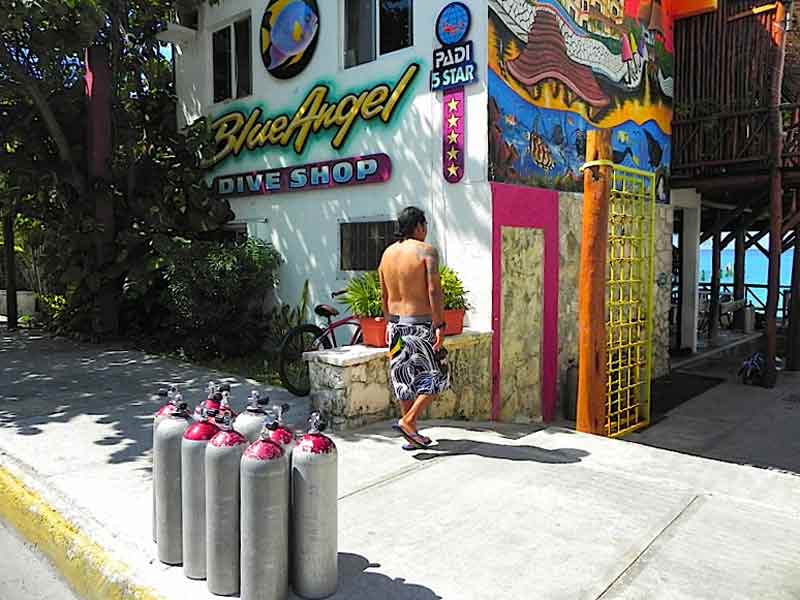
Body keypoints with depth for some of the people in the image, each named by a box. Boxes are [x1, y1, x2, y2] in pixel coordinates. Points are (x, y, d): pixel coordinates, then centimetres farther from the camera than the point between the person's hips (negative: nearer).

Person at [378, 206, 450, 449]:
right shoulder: (426, 251, -9)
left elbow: (384, 295, 13)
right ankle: (408, 421, -2)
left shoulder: (387, 253, 10)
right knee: (436, 375, 8)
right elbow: (434, 290, -18)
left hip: (396, 324, 7)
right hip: (420, 324, -7)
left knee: (404, 378, 12)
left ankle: (412, 436, 19)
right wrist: (440, 324, -16)